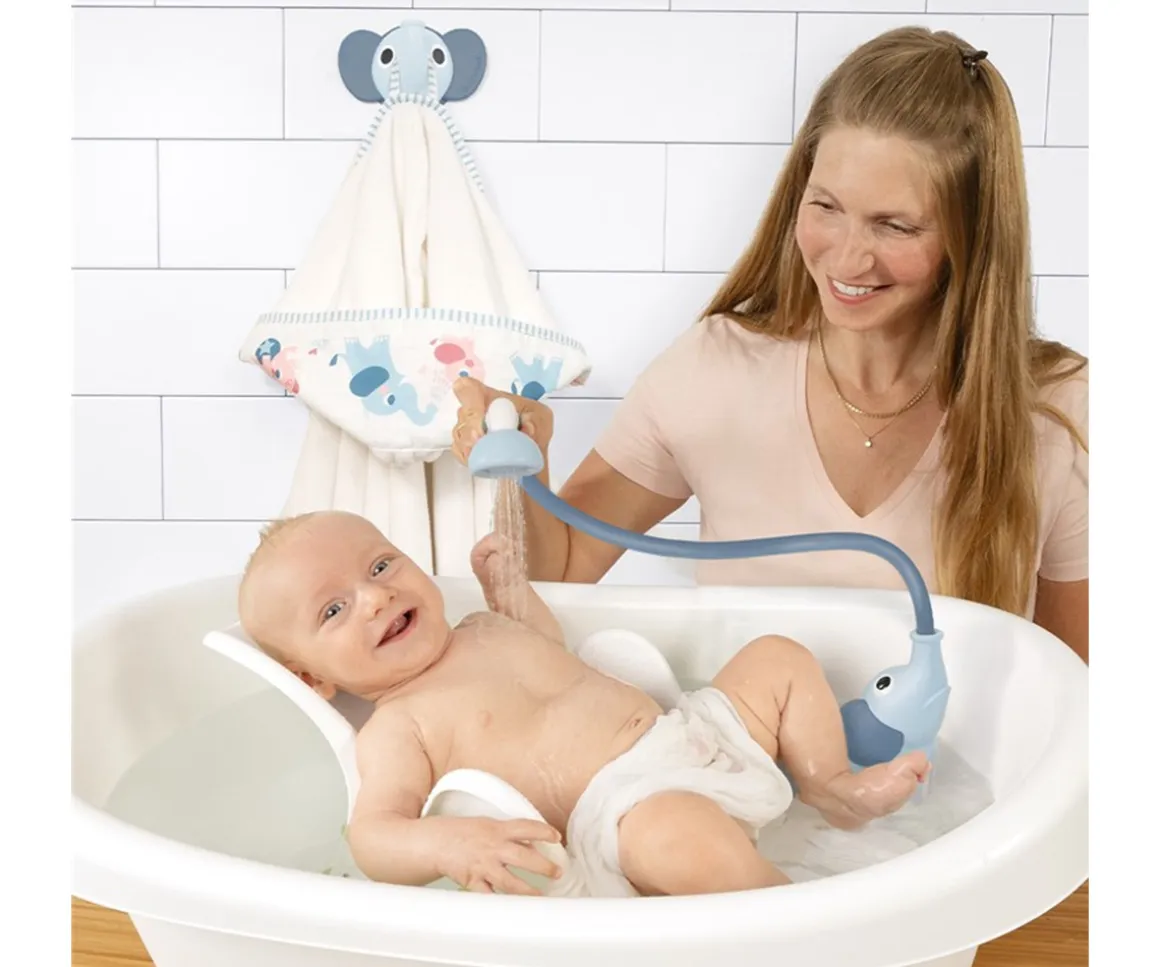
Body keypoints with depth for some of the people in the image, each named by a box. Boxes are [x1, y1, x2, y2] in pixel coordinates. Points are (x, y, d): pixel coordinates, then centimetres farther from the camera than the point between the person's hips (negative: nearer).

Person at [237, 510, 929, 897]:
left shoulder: (487, 628, 19)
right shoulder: (397, 729, -5)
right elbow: (373, 838, -20)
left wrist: (504, 582, 31)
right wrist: (450, 842, -40)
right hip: (618, 804, -9)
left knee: (777, 657, 16)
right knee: (680, 837, -43)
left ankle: (833, 786, 11)